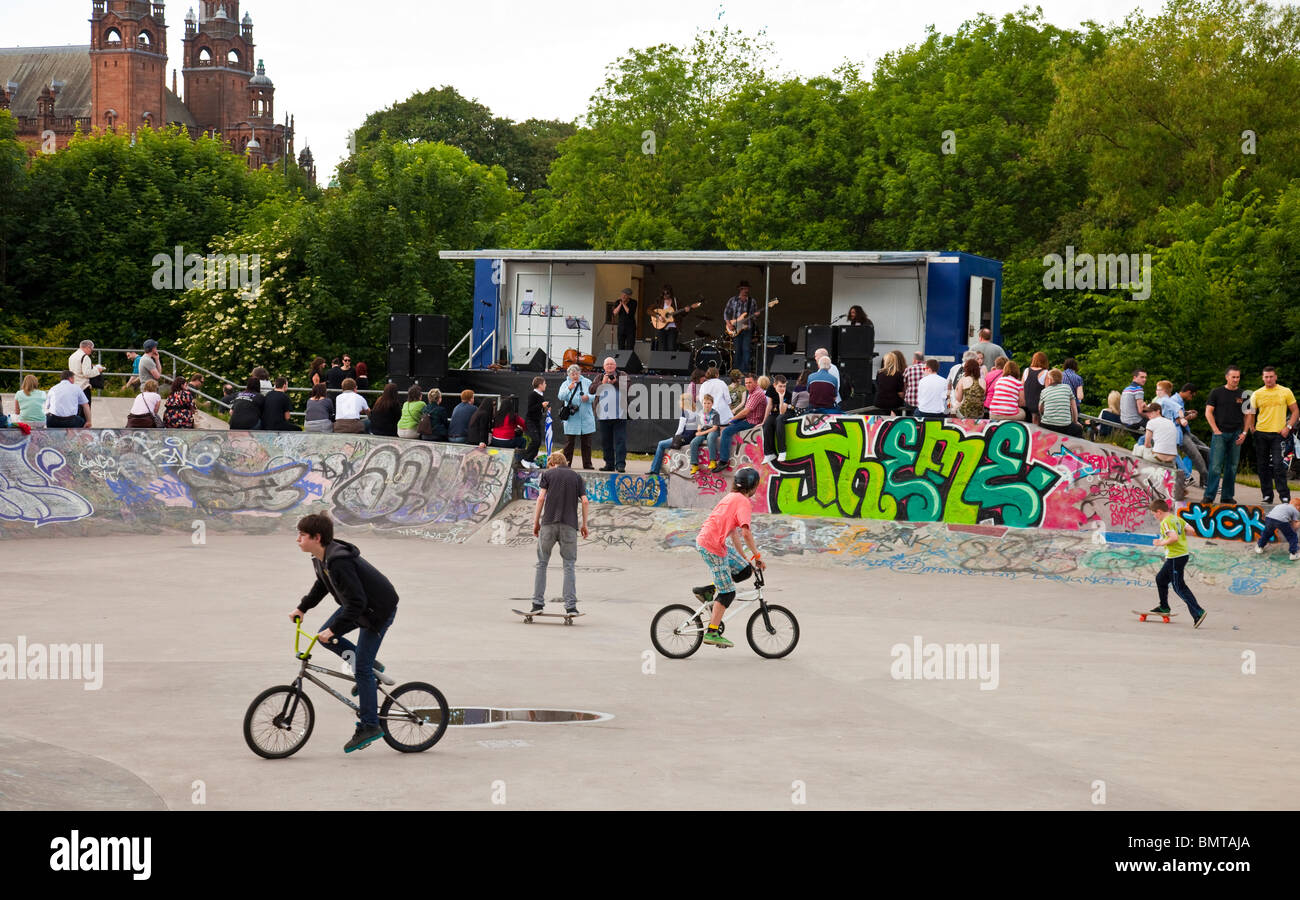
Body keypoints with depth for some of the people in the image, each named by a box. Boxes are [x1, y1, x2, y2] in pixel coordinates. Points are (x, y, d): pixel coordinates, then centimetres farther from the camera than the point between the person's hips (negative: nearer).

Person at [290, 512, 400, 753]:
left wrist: (334, 629, -31)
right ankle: (372, 667, 18)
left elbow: (356, 602, -33)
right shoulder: (320, 559, -2)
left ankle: (369, 726, -2)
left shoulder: (339, 562, -32)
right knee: (325, 637, 5)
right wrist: (302, 608, 16)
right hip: (359, 605, 10)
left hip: (378, 611, -10)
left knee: (362, 668, -9)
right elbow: (321, 586, 20)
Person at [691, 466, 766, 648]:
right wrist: (757, 556, -14)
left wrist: (745, 557, 23)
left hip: (704, 540, 9)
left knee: (745, 570, 13)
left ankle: (707, 591, 13)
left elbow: (734, 532, 23)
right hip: (712, 546, -9)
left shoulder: (732, 498, 19)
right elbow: (746, 532, -22)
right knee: (728, 592, -3)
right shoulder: (743, 502, -12)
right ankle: (712, 633, -1)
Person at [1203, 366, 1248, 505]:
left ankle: (1228, 496, 12)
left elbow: (1248, 415, 13)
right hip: (1220, 434, -3)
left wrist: (1244, 433, 1)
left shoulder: (1242, 394, 10)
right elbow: (1208, 412, 1)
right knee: (1215, 466, -9)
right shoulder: (1217, 393, 3)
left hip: (1236, 435, 3)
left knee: (1232, 467, 5)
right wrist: (1216, 430, -8)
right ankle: (1209, 496, -7)